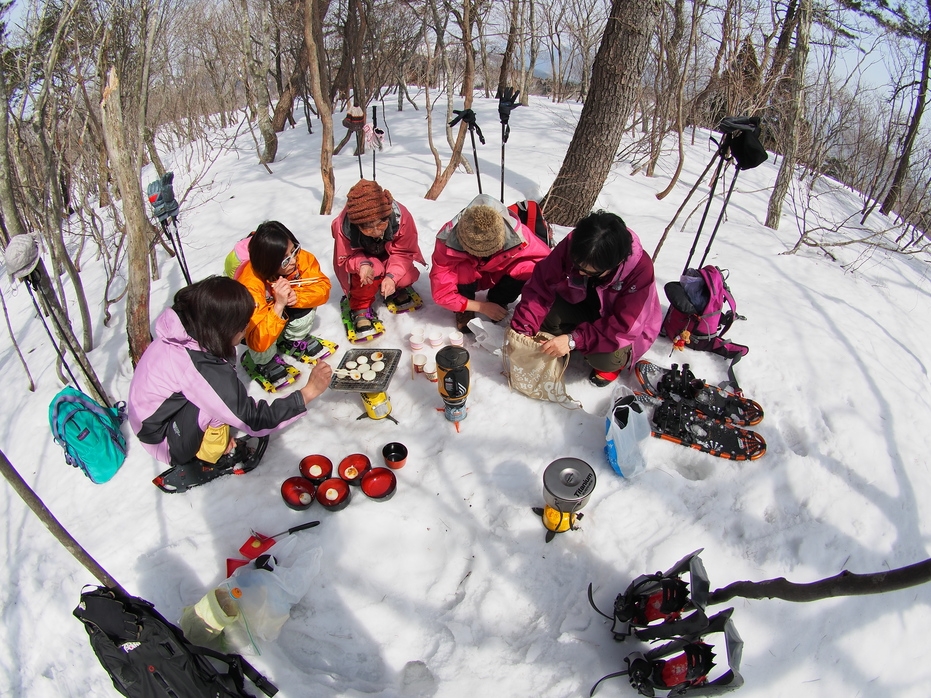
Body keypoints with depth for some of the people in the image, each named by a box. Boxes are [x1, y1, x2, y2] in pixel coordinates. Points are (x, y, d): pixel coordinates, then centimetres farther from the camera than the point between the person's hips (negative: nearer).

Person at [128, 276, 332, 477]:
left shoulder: (185, 331, -14)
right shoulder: (202, 369, -35)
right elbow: (253, 420, -27)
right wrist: (308, 392, -25)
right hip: (165, 443, -7)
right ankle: (206, 457, -5)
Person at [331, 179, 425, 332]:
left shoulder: (401, 216, -37)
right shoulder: (343, 226, -38)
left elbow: (404, 252, -24)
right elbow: (345, 257, -21)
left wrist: (392, 276, -40)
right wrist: (362, 264, -44)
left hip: (389, 255, 2)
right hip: (361, 257, -2)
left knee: (407, 277, -23)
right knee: (368, 273, -34)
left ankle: (395, 289, 16)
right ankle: (360, 306, -4)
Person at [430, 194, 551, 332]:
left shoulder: (516, 234, -35)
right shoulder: (448, 242, -35)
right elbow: (441, 292, -30)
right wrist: (482, 307, -28)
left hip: (498, 276, 2)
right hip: (466, 279, -1)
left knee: (530, 269, -29)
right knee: (463, 271, -37)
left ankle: (497, 302, 0)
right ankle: (465, 311, -5)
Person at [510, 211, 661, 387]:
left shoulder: (640, 269, -35)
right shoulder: (572, 245, -27)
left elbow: (624, 327, -33)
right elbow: (540, 287, -23)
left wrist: (574, 340, -41)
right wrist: (523, 329, -34)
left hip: (629, 325, -3)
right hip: (581, 305, 3)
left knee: (604, 358, -31)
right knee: (546, 315, -25)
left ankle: (618, 360, 5)